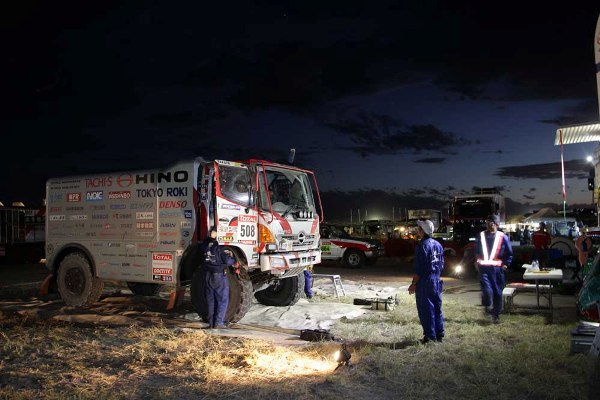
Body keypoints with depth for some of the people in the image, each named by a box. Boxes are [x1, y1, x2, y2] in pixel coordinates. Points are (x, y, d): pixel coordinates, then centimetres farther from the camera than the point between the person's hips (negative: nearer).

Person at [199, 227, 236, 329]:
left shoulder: (204, 246, -3)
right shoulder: (218, 247, -19)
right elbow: (227, 260, -16)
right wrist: (234, 260, 6)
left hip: (208, 276, 6)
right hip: (220, 276, -5)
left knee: (210, 299, 14)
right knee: (222, 300, 5)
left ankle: (211, 322, 17)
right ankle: (218, 322, 1)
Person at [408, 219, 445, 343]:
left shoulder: (422, 246, -16)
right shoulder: (438, 244, 10)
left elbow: (419, 268, -18)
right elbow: (441, 264, 15)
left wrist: (414, 284, -13)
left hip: (425, 282, -8)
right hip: (436, 281, 8)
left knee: (426, 309, 0)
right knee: (437, 307, 14)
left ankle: (430, 335, 4)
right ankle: (439, 333, 20)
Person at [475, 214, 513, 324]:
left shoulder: (503, 237, -1)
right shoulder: (481, 236, 6)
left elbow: (509, 253, 7)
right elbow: (477, 251, 21)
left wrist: (505, 265, 0)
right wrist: (478, 261, 13)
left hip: (497, 268, 0)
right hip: (484, 267, 1)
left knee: (497, 291, 6)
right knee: (487, 289, -17)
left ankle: (496, 314, 19)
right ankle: (488, 306, 9)